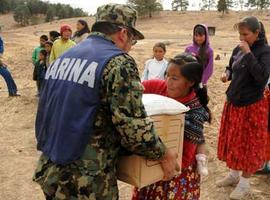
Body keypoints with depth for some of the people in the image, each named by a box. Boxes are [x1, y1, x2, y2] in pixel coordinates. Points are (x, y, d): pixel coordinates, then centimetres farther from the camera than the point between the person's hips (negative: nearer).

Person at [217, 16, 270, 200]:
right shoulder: (238, 50, 3)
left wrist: (248, 53, -26)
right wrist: (227, 74, -4)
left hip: (253, 106, -6)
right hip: (233, 103, 6)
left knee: (249, 144, 6)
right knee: (233, 141, 16)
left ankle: (244, 183, 22)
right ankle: (234, 175, 35)